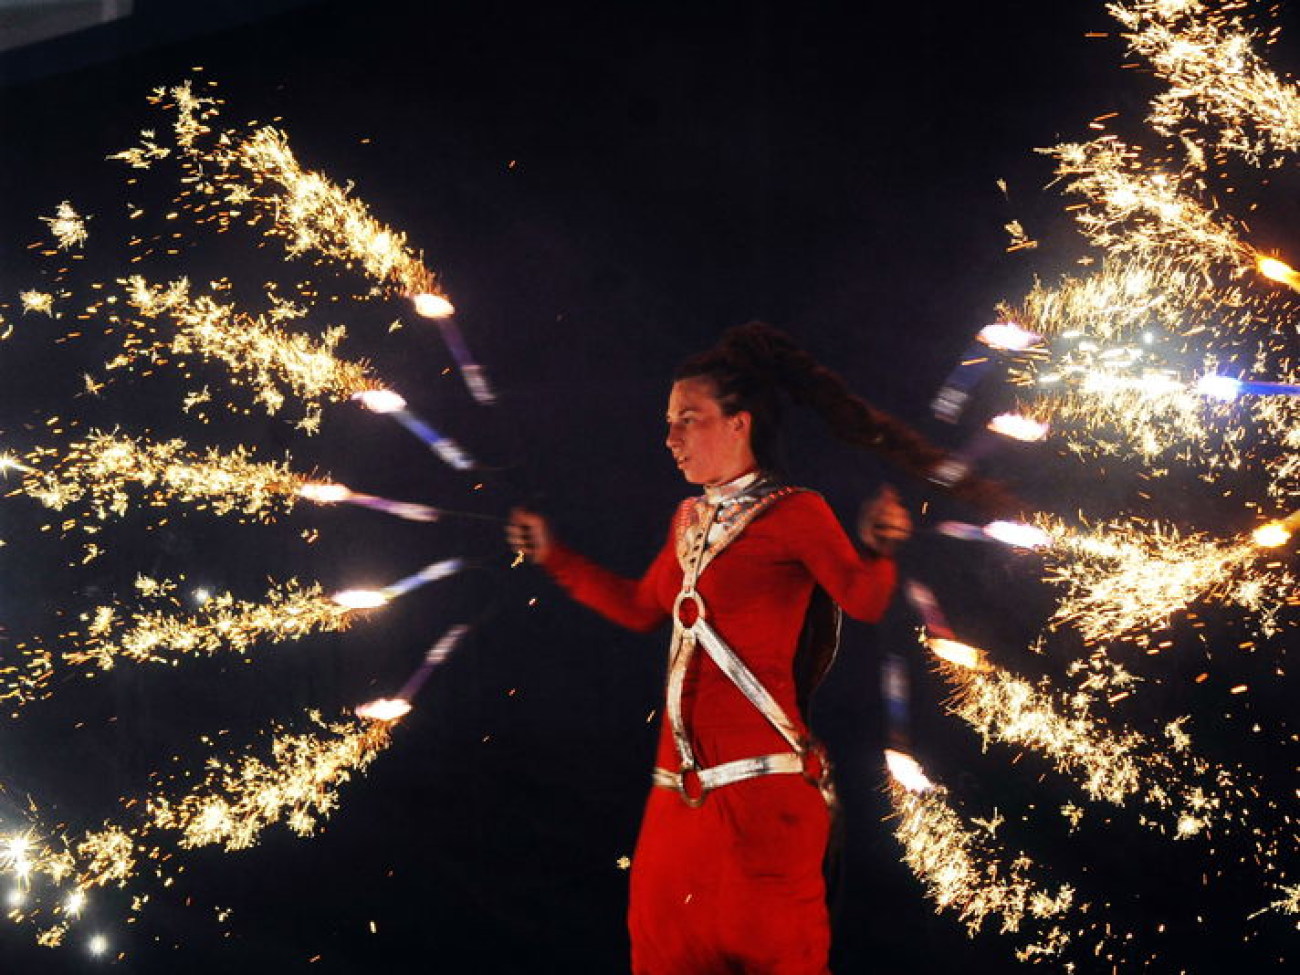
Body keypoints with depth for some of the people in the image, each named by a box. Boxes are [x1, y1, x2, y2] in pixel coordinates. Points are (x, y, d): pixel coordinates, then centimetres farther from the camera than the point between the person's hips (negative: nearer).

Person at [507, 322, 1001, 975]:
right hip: (681, 787, 7)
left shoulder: (794, 512, -5)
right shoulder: (690, 517, 16)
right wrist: (554, 557, 31)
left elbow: (864, 601, -15)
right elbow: (642, 608, 28)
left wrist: (877, 550, -35)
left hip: (759, 784, -7)